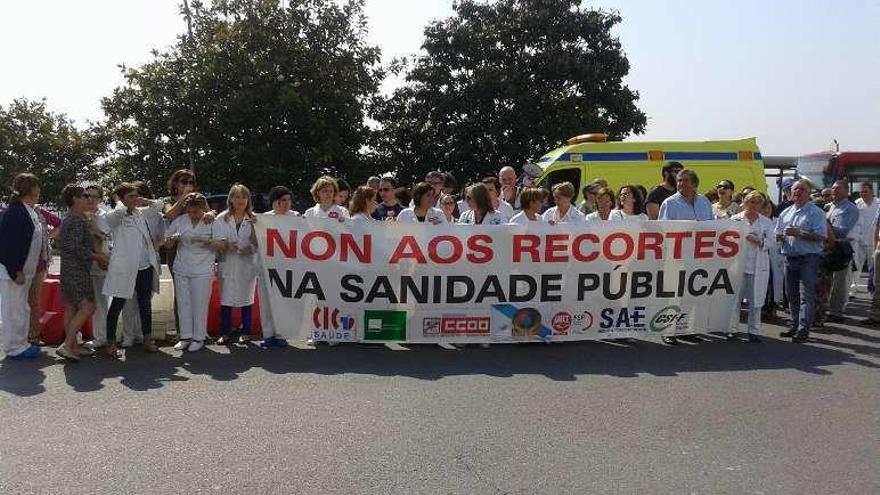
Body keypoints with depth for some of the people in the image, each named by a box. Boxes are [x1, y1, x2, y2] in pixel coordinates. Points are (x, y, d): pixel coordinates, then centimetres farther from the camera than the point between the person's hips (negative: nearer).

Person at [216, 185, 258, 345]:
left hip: (247, 265, 0)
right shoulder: (221, 218, 3)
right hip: (227, 264, 0)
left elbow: (259, 241, 0)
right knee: (225, 300, 2)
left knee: (246, 299, 8)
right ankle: (225, 333, 12)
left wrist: (250, 248, -18)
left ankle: (245, 332, 19)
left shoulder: (254, 219, 1)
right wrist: (225, 245, -18)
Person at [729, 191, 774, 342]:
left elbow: (772, 241, 3)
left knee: (755, 300, 4)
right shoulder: (735, 219, 7)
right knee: (735, 297, 1)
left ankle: (754, 331, 11)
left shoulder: (766, 222, 12)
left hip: (758, 266, 1)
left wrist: (759, 241, -13)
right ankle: (731, 329, 8)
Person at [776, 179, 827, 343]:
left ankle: (803, 329, -3)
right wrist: (781, 236, -3)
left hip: (808, 258, -6)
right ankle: (795, 325, 23)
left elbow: (820, 236, -14)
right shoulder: (785, 213, 15)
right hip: (790, 258, 6)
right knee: (792, 294, 12)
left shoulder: (816, 212, -4)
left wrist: (799, 233, -21)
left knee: (806, 295, -5)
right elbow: (777, 234, 20)